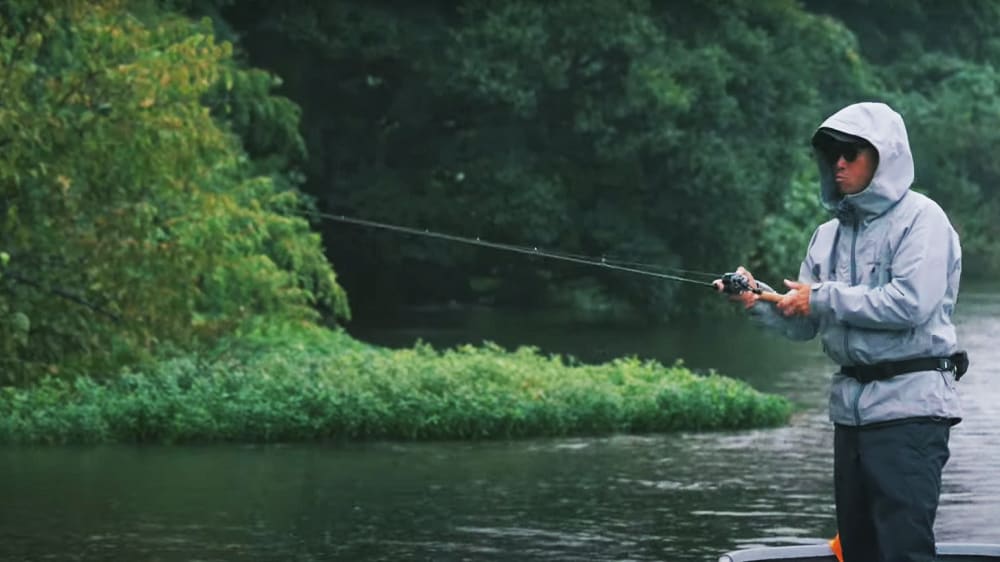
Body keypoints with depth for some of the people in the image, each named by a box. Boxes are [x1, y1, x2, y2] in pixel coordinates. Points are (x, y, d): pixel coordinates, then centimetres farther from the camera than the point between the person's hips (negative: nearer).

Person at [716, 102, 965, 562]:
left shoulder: (920, 219, -7)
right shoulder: (830, 234, 16)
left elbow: (910, 303, -21)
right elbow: (803, 324, 14)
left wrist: (824, 298, -14)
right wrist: (759, 302, -6)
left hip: (908, 403, -8)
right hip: (849, 404, 8)